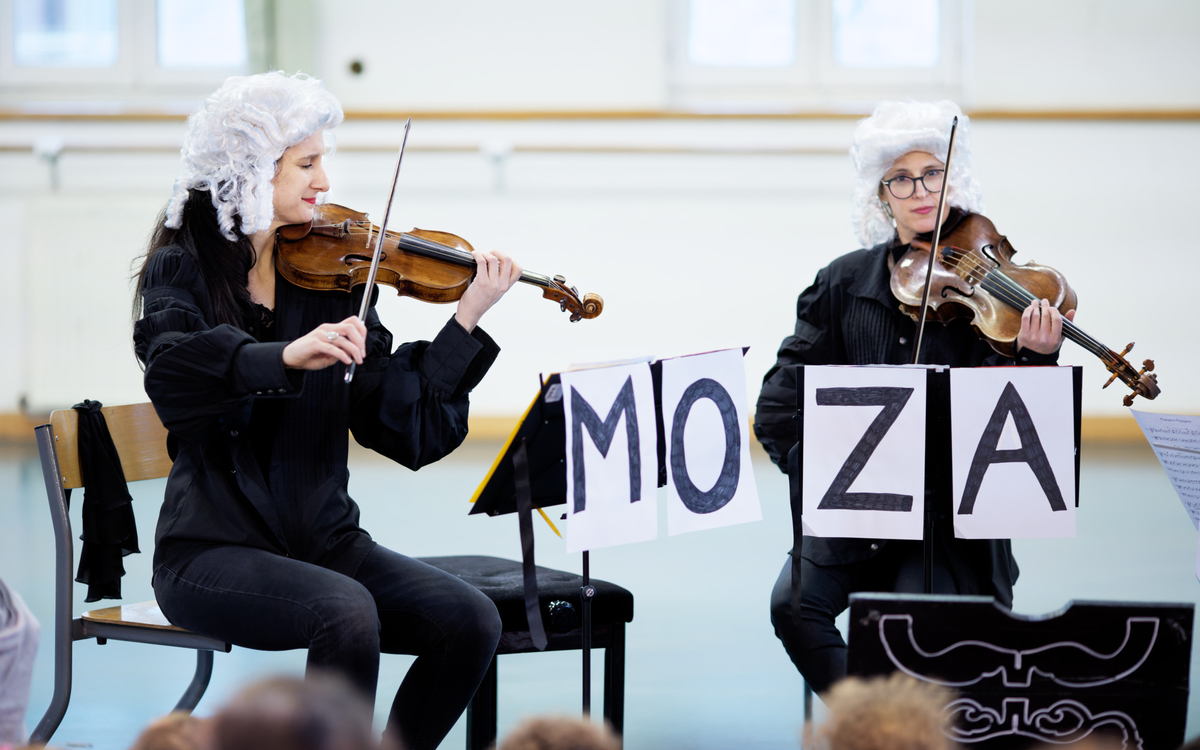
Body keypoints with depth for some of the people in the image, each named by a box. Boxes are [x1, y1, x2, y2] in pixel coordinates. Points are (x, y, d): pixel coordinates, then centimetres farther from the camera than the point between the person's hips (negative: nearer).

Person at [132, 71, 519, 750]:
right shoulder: (183, 271, -3)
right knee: (347, 612, -32)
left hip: (324, 537, 5)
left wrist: (468, 320, -10)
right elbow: (173, 373, -27)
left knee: (470, 621, -17)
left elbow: (405, 428, -1)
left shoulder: (331, 275, 7)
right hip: (215, 550, -4)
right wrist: (287, 356, -41)